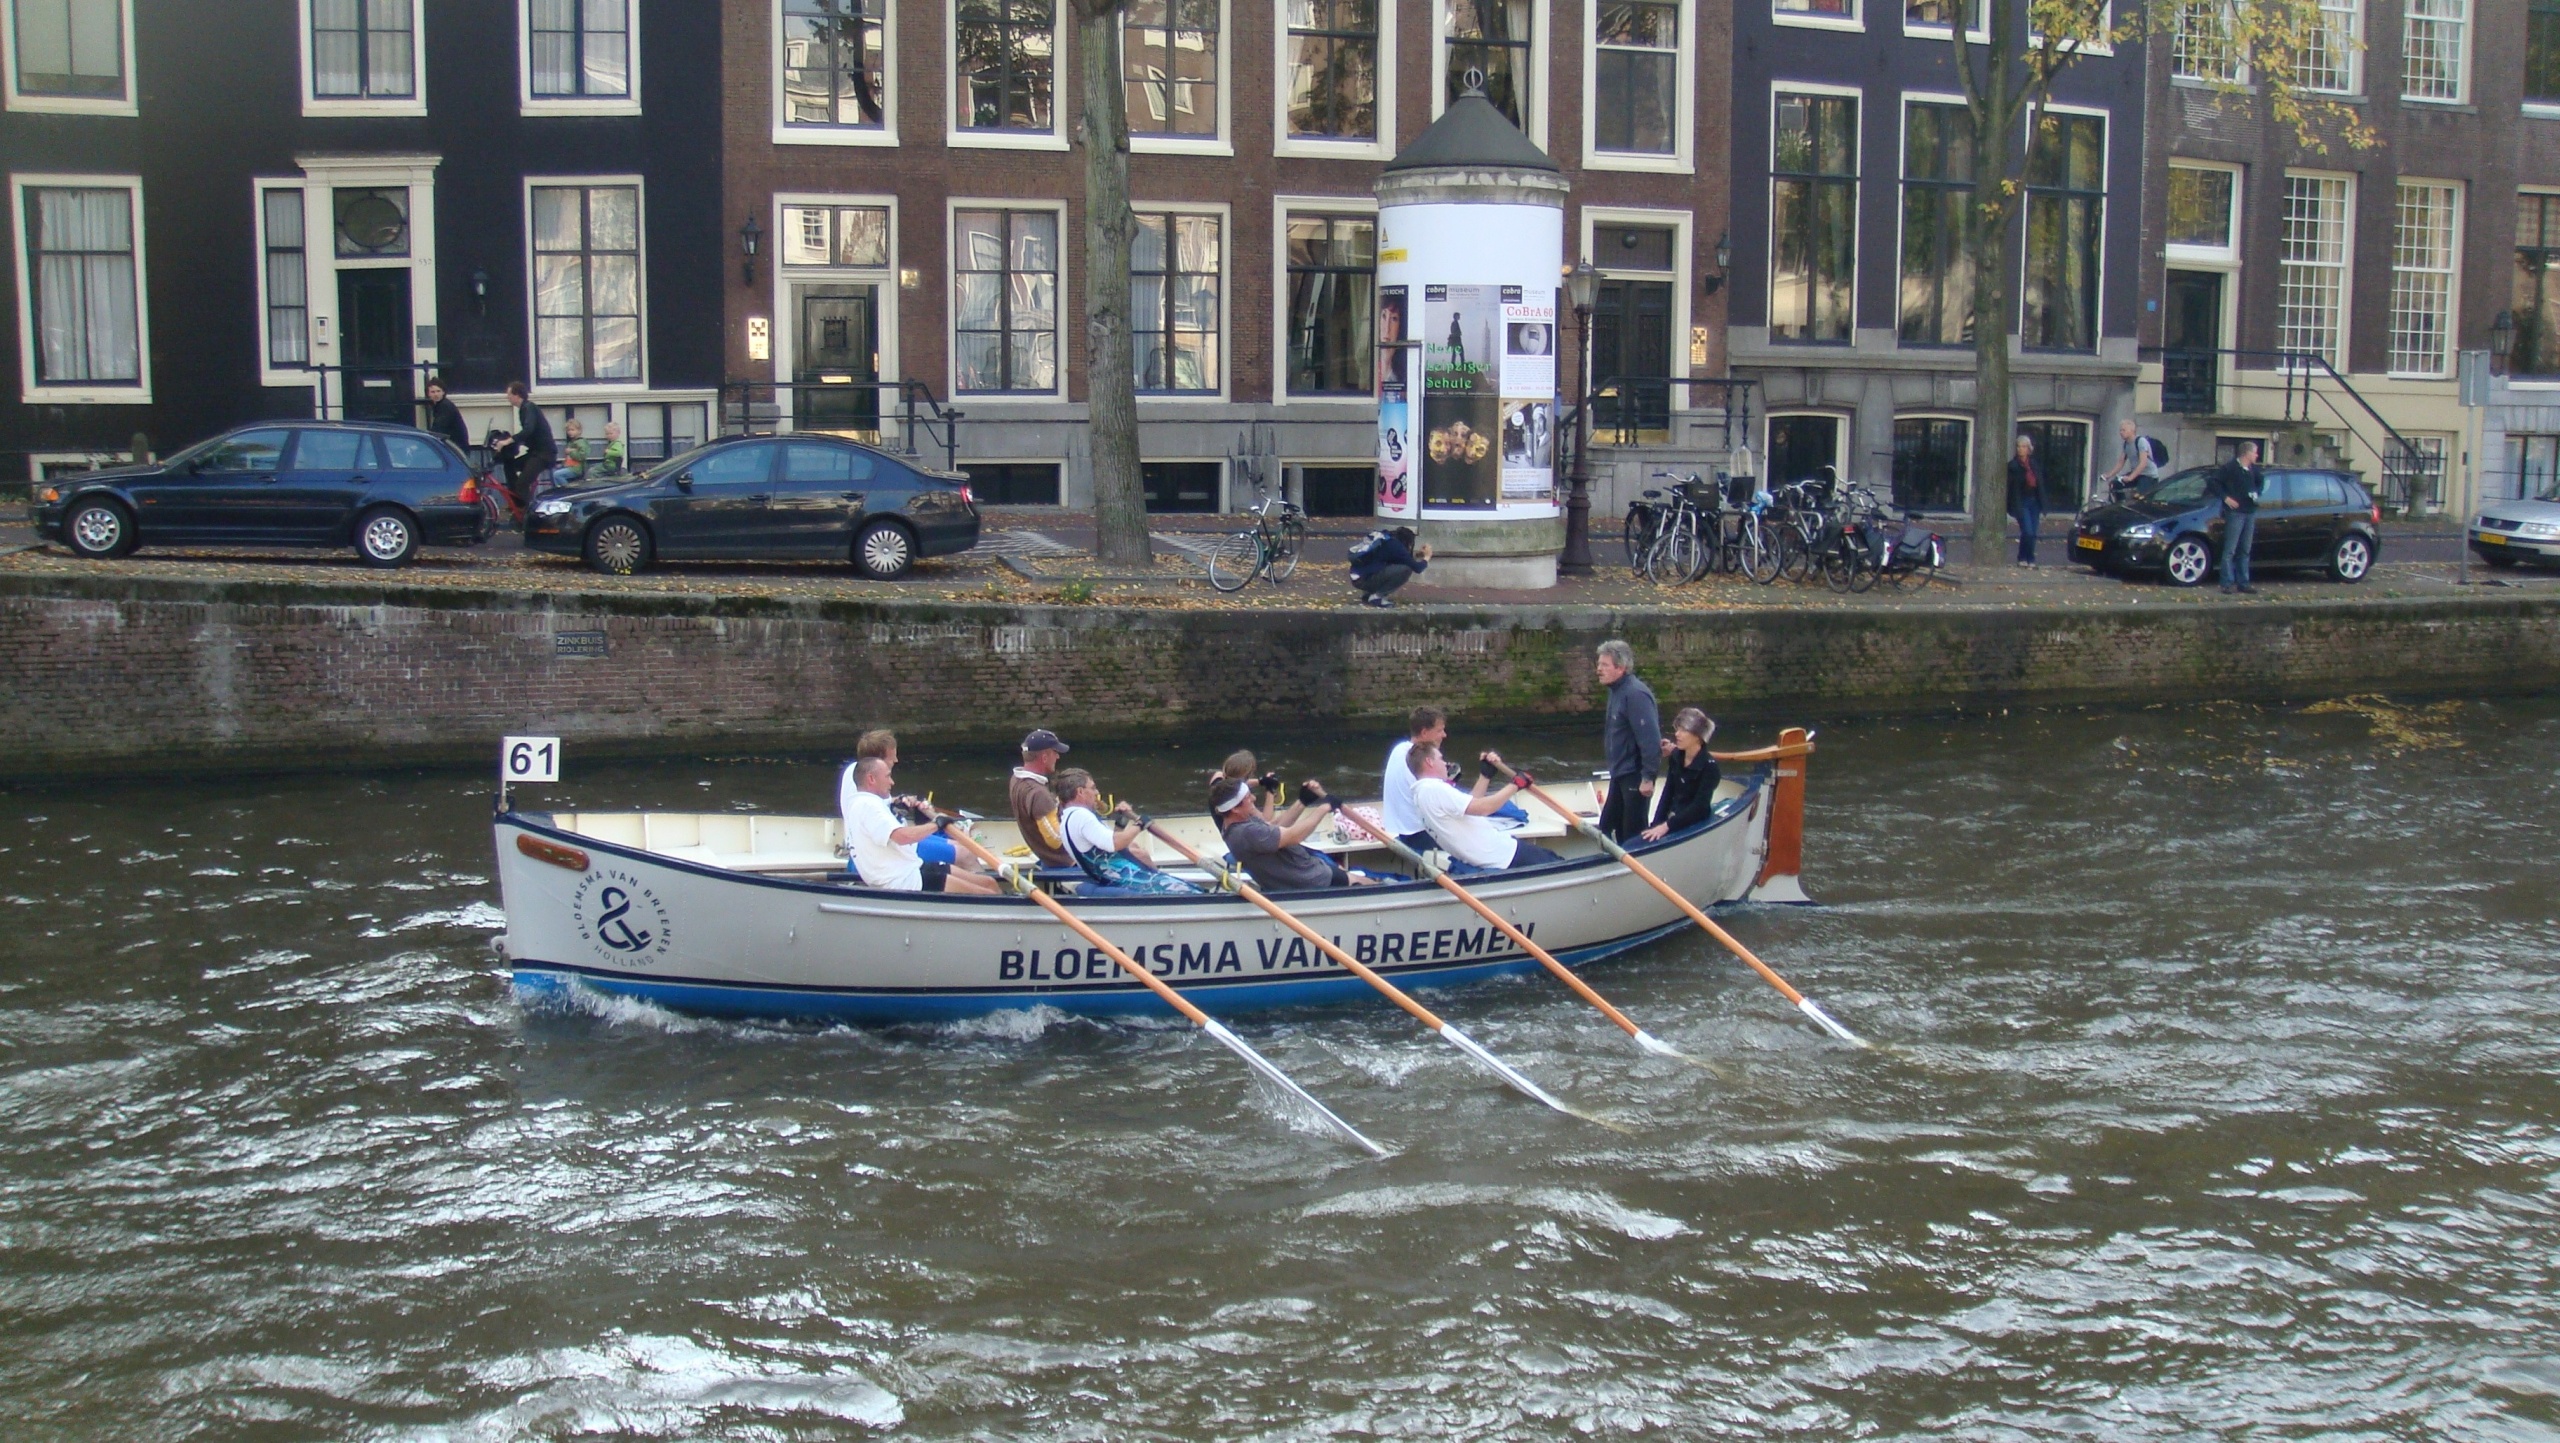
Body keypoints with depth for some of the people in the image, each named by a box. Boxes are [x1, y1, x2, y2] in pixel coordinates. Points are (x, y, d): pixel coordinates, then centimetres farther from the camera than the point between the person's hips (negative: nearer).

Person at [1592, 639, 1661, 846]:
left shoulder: (1635, 694, -22)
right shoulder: (1617, 691, 10)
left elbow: (1650, 738, -26)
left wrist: (1648, 777, -25)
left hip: (1635, 776, -11)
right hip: (1620, 774, 11)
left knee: (1633, 832, -2)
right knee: (1607, 825, 17)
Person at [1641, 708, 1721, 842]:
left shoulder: (1709, 767, -15)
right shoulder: (1675, 757, 5)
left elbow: (1699, 807, -20)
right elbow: (1667, 793, 8)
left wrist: (1667, 825, -27)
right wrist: (1656, 825, -4)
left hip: (1695, 825, -6)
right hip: (1673, 818, 6)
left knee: (1653, 843, -26)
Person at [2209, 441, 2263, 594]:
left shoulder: (2253, 469, 12)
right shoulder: (2230, 467, -9)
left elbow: (2260, 481, 32)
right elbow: (2212, 482, -15)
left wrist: (2256, 493, 14)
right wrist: (2225, 497, -17)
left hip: (2250, 513, 7)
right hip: (2235, 512, -7)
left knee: (2245, 551, 10)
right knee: (2230, 550, -6)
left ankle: (2243, 583, 15)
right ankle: (2228, 583, -5)